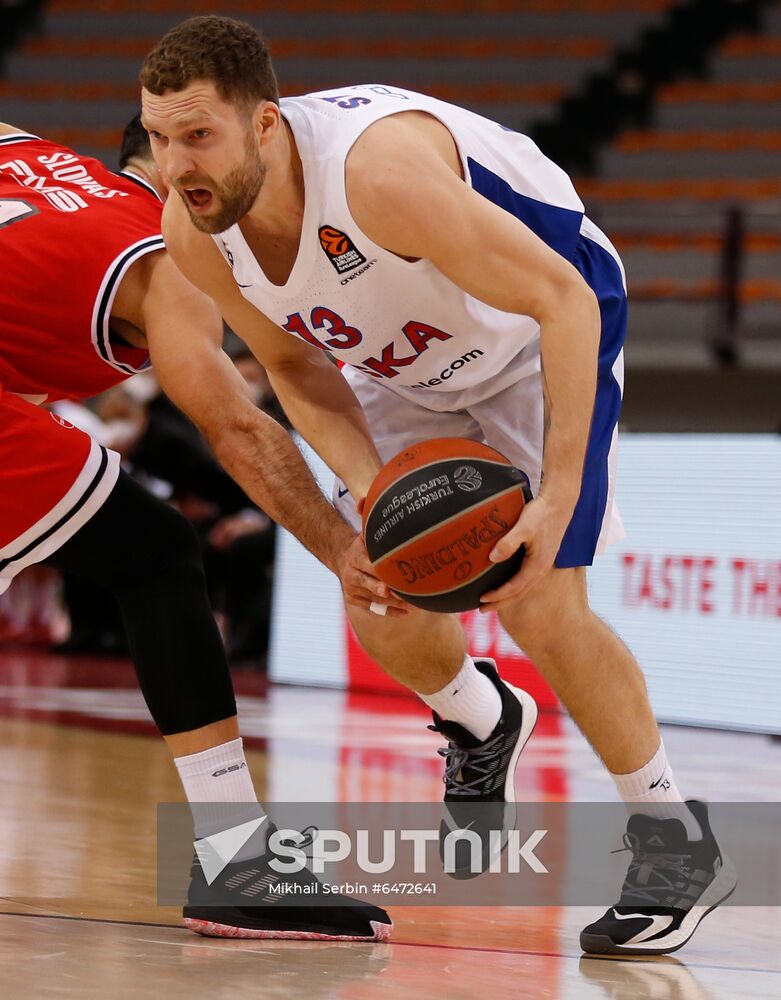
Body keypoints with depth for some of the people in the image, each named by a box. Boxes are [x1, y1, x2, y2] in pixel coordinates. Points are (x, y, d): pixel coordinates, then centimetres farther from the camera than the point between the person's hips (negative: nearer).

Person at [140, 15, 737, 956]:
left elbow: (564, 299, -36)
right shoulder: (193, 228, -22)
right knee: (381, 613, 1)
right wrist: (369, 488, -23)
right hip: (409, 359, 6)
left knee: (539, 604, -18)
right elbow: (295, 368, -4)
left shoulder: (380, 170, -43)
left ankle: (675, 837, 1)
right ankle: (482, 727, 37)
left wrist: (558, 498, -41)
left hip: (543, 330, -6)